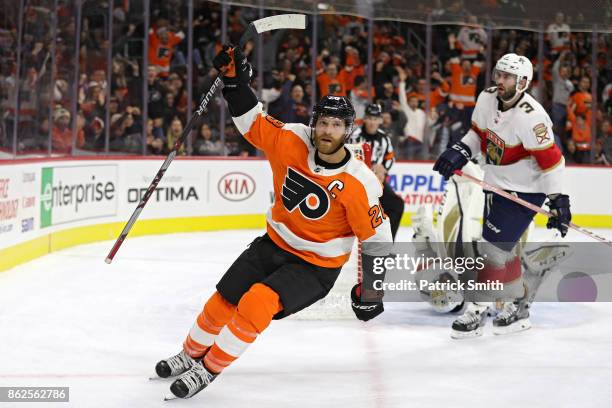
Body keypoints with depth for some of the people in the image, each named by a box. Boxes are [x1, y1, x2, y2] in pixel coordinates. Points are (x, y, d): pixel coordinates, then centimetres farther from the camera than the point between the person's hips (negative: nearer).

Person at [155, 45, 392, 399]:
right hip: (274, 244, 5)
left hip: (315, 266, -5)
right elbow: (252, 122, -3)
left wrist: (372, 289, -12)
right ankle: (191, 355, 36)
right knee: (222, 303, 6)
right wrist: (235, 80, -17)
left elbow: (377, 237, -14)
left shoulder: (358, 183, -23)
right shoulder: (294, 142, -12)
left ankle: (209, 369, -7)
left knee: (258, 302, -25)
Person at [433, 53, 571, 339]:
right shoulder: (487, 99, -5)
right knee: (502, 248, 15)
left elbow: (552, 160, -24)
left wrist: (557, 200, -24)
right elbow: (479, 133, 12)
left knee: (492, 247, -12)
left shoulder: (530, 117, -27)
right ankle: (516, 308, 28)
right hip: (497, 184, 8)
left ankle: (476, 311, -1)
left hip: (525, 192, -8)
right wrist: (459, 151, -5)